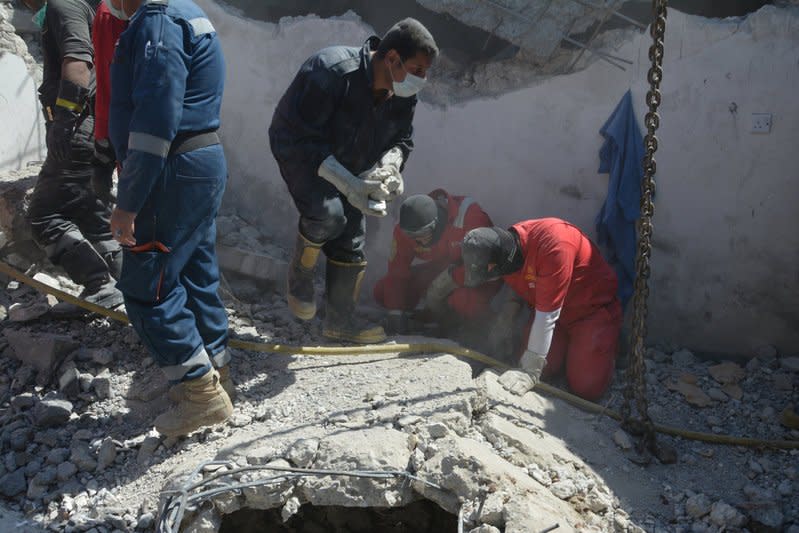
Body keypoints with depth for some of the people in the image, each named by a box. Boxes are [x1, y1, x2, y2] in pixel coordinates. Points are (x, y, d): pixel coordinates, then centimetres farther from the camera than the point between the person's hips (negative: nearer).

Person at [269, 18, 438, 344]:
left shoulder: (402, 94, -13)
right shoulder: (332, 72, -35)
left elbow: (402, 139, 2)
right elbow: (304, 139, -34)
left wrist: (390, 165, -22)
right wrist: (349, 185, -40)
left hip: (349, 166, 7)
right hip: (301, 154, -6)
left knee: (351, 244, 4)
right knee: (328, 213, -31)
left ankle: (340, 319, 21)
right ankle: (300, 276, -2)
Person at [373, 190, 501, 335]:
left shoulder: (469, 214, -31)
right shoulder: (404, 230, -15)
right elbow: (397, 269, -7)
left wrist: (450, 279, -29)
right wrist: (395, 311, -10)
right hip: (436, 273, 5)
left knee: (463, 300, -41)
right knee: (382, 291, -9)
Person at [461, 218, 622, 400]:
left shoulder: (553, 245, -36)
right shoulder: (507, 245, -12)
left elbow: (547, 315, -34)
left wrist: (531, 371, -30)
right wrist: (512, 306, -12)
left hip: (592, 310, -6)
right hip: (547, 310, 6)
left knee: (586, 387, -15)